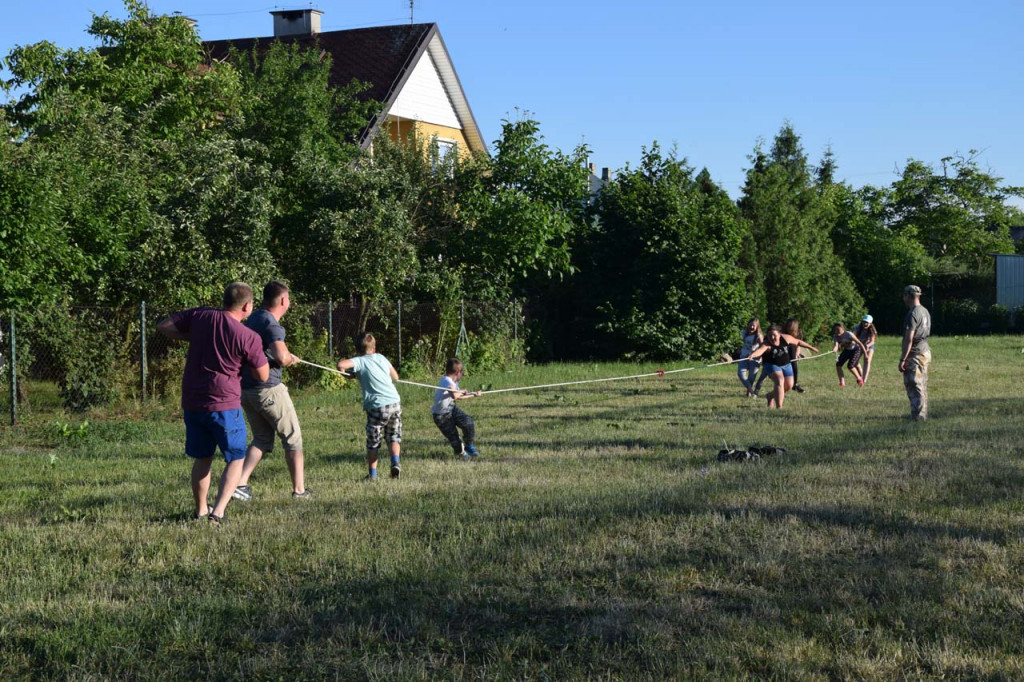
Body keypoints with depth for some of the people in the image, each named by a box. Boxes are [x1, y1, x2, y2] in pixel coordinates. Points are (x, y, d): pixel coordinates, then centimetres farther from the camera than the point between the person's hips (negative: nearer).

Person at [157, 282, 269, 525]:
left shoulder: (199, 316, 0)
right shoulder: (248, 337, -13)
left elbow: (163, 326, 7)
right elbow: (263, 375, -4)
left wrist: (192, 339, 12)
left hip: (191, 403, 5)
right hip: (224, 405, -5)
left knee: (202, 458, 20)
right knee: (236, 459, 7)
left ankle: (201, 510, 29)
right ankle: (218, 511, -8)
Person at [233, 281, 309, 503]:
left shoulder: (253, 319, 13)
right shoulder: (271, 324, -16)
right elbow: (281, 357, -30)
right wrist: (292, 359, -7)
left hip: (246, 390, 8)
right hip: (268, 389, -8)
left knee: (261, 439, 15)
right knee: (293, 438, 5)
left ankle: (240, 484, 1)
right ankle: (299, 490, 9)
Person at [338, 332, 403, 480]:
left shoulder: (360, 361, -3)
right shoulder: (381, 358, 12)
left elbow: (341, 364, -21)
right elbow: (395, 377, 23)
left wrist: (342, 369, 1)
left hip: (377, 407, -4)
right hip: (395, 402, 4)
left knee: (373, 442, 11)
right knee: (393, 437, 17)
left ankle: (372, 474, 14)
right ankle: (395, 462, -5)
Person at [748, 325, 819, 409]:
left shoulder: (785, 338, -16)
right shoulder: (766, 344, -30)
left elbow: (798, 342, 0)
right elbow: (760, 350, -51)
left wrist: (811, 347, 9)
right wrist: (752, 355, -74)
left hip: (786, 365, 6)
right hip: (772, 365, -6)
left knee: (789, 385, 7)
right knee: (779, 381, -27)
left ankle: (771, 397, 33)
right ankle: (779, 407, -27)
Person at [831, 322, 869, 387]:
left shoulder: (849, 335, -32)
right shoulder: (835, 336, -17)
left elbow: (859, 343, -25)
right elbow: (836, 345, -33)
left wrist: (865, 353, -21)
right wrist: (834, 349, -59)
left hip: (856, 350, -6)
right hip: (847, 350, 6)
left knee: (850, 366, -19)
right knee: (838, 364, -10)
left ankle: (859, 379, 7)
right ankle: (842, 382, -1)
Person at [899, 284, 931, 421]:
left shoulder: (912, 314, -18)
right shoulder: (925, 311, 12)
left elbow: (909, 339, -21)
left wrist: (902, 359, -19)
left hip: (915, 354, -9)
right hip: (925, 351, 9)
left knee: (914, 386, -5)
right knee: (922, 386, 15)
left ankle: (917, 416, -5)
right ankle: (922, 414, 22)